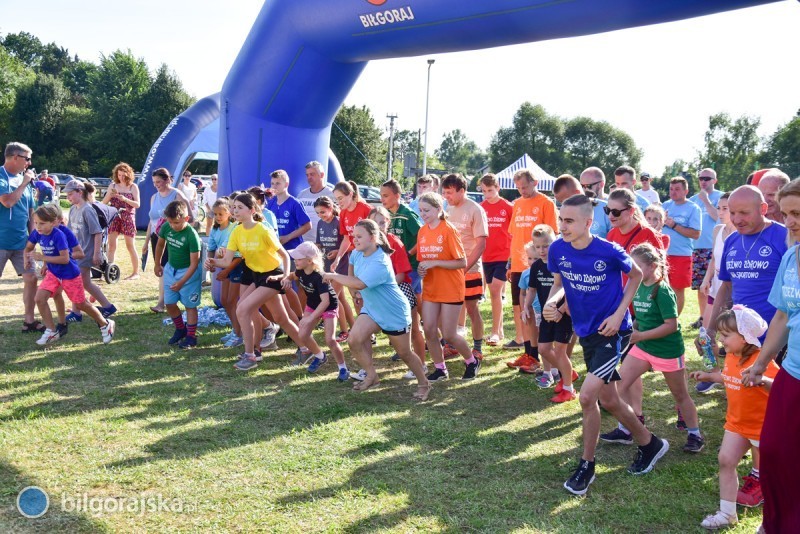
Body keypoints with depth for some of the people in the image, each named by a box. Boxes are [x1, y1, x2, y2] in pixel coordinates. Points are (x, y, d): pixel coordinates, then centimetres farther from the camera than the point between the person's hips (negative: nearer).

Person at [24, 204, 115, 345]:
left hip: (69, 274, -6)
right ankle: (51, 331, 6)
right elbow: (28, 248, 9)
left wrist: (42, 257, -31)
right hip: (53, 273, 6)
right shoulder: (37, 233, -9)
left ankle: (105, 325, 28)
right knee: (39, 298, -9)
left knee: (81, 304, 7)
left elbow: (65, 259, -30)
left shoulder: (58, 235, -28)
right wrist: (27, 258, -12)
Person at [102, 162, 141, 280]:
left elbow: (137, 204, -7)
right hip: (114, 218, 3)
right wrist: (110, 194, -13)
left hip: (128, 218, -3)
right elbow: (104, 202, 6)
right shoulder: (113, 186, 8)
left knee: (130, 246, 1)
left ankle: (136, 272, 9)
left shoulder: (133, 187, 1)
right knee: (111, 245, -4)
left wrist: (125, 199, -21)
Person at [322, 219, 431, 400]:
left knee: (405, 353, 6)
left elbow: (359, 284, -42)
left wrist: (333, 276, -30)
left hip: (395, 313, -7)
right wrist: (354, 291, 16)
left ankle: (423, 384, 31)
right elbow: (352, 264, 21)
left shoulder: (379, 263, -31)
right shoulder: (357, 253, -5)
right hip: (371, 308, 7)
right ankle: (372, 376, 5)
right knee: (354, 340, -15)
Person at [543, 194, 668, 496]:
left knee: (587, 396, -16)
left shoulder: (609, 251, -21)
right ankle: (650, 444, 40)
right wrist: (551, 302, -13)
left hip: (612, 331, -6)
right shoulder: (557, 250, -8)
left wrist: (619, 313, -11)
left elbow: (636, 275, -2)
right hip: (587, 332, 6)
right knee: (608, 401, 15)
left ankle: (586, 466, 5)